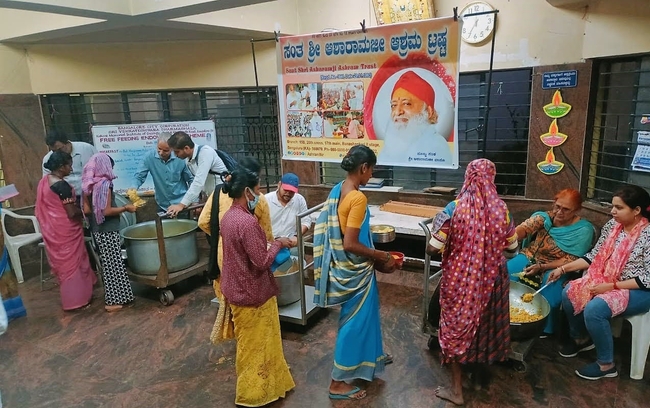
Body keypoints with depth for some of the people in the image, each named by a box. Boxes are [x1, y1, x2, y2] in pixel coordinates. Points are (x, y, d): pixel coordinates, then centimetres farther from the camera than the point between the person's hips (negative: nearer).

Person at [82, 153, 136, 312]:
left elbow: (86, 210, 8)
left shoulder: (88, 184, 6)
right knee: (114, 264, -1)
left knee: (107, 263, 15)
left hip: (97, 229, 8)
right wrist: (125, 208, -9)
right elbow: (107, 211, -20)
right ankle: (115, 300, 4)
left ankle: (111, 296, 24)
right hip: (108, 230, -8)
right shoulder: (104, 183, -16)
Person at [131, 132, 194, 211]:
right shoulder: (149, 157, -12)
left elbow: (191, 180, -4)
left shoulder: (180, 158, -13)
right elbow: (139, 176, -8)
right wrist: (133, 189, -29)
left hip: (181, 204, -1)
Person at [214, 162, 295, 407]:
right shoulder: (247, 222, -27)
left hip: (236, 289, 9)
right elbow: (262, 262, -25)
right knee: (256, 345, 10)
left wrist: (270, 245, 9)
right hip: (252, 293, -9)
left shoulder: (228, 216, 2)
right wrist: (278, 244, -11)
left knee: (248, 343, 25)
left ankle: (252, 386, 43)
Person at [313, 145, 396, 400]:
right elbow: (350, 245, -27)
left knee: (366, 312, 28)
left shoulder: (337, 190, 3)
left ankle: (371, 356, 50)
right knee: (355, 320, 6)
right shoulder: (357, 198, -25)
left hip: (344, 266, 9)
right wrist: (380, 256, -13)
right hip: (354, 269, -9)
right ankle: (338, 383, 21)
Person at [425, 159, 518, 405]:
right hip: (491, 278, 4)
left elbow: (432, 249, -15)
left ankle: (456, 390, 21)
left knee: (456, 327, 11)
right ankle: (479, 377, 42)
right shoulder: (501, 209, -6)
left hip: (460, 279, -3)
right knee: (485, 323, 23)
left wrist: (435, 228, 4)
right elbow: (512, 248, 6)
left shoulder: (454, 208, -16)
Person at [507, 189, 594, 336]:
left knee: (548, 299, -28)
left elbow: (570, 261, -11)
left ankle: (545, 333, 4)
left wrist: (541, 267, -22)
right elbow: (523, 229, -22)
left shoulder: (583, 230, -7)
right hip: (529, 258, 2)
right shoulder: (543, 217, -3)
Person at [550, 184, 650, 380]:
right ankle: (581, 338, 16)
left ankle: (606, 364, -7)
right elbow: (594, 256, 4)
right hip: (607, 280, 7)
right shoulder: (612, 225, -1)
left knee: (594, 309, -29)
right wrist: (563, 268, -4)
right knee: (569, 292, -11)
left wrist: (611, 286, -24)